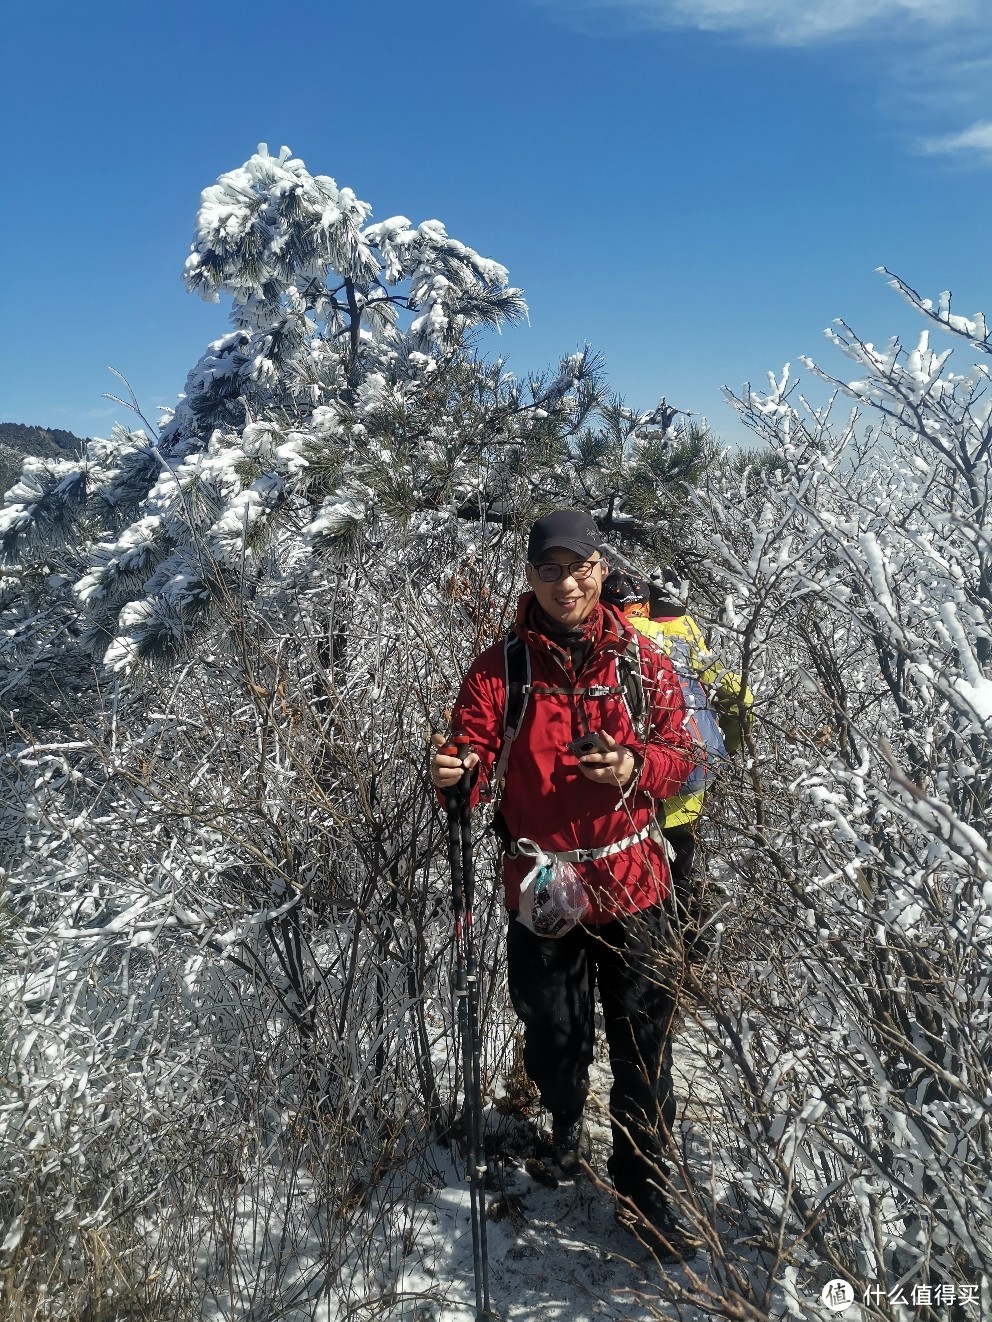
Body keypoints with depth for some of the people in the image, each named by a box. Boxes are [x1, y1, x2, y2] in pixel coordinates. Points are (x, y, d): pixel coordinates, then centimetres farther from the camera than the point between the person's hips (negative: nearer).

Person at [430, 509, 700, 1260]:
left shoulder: (642, 660, -1)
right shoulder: (500, 669, -4)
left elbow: (679, 753, 2)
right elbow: (473, 759, -7)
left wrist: (636, 769, -19)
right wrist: (451, 774, -30)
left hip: (631, 886, 1)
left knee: (643, 1045, 8)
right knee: (552, 1037, 16)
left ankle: (643, 1190, 29)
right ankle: (565, 1120, 50)